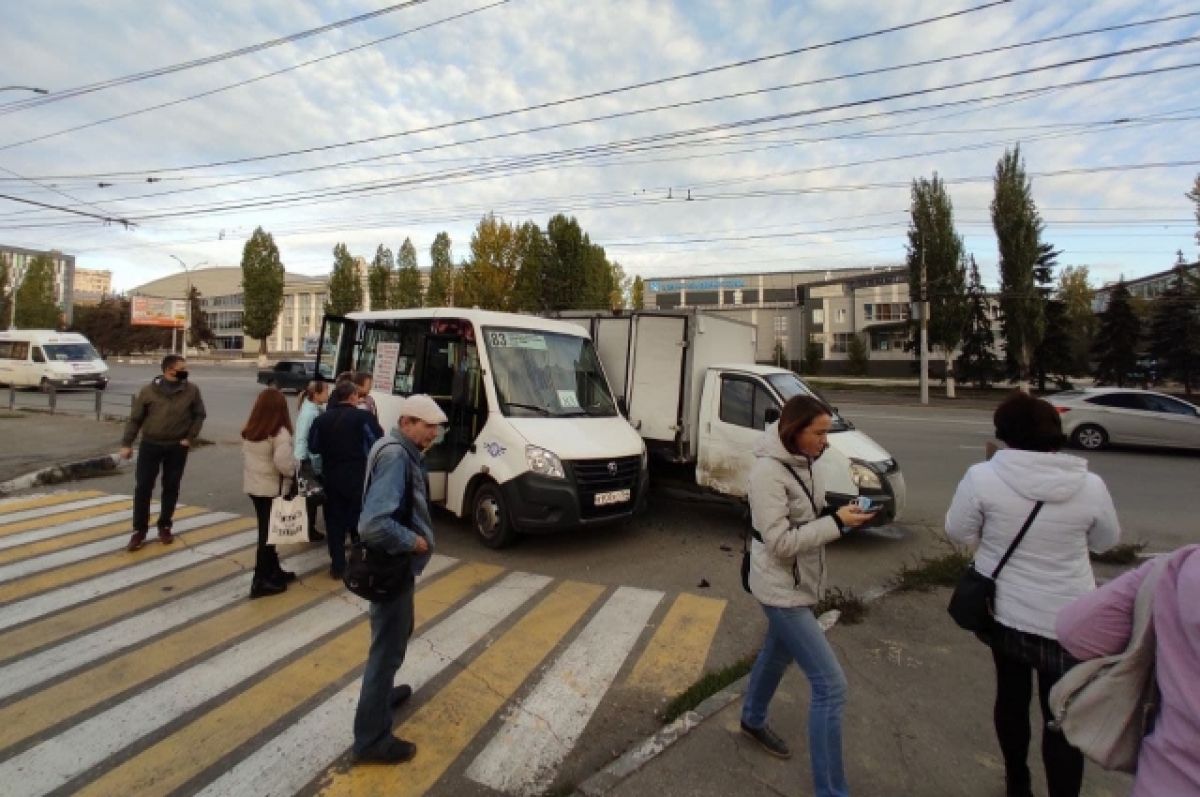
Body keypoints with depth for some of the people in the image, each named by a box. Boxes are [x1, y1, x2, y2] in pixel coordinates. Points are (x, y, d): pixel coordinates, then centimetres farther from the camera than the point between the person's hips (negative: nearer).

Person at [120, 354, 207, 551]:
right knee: (142, 487, 0)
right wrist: (127, 444, 0)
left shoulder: (192, 391, -4)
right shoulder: (149, 391, -6)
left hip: (177, 448, 1)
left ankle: (164, 526, 23)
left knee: (171, 488, 8)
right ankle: (139, 530, 12)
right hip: (151, 445, -1)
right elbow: (135, 419, 0)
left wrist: (190, 438, -4)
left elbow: (199, 415, 5)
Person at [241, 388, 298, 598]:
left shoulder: (248, 431, 4)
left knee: (266, 530, 17)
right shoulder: (279, 433, -20)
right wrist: (296, 468, -8)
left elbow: (245, 457, 13)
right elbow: (284, 463, -26)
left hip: (254, 486, 7)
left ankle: (273, 570, 30)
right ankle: (260, 581, 8)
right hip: (273, 489, -7)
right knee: (268, 532, 2)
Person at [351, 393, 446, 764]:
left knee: (397, 634, 28)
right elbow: (374, 524, -35)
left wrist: (416, 537, 2)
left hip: (396, 563, 10)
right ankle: (371, 739, 20)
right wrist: (414, 541, -22)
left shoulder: (402, 451, 5)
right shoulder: (395, 456, -27)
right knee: (387, 646, 4)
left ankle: (383, 691, 50)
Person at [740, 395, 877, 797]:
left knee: (777, 653, 28)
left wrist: (843, 513, -2)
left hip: (798, 582, 9)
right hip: (781, 587, -9)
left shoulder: (801, 461, 0)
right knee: (830, 685, -5)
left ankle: (753, 720, 53)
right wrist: (837, 522, -26)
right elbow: (780, 541, -27)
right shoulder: (768, 471, -26)